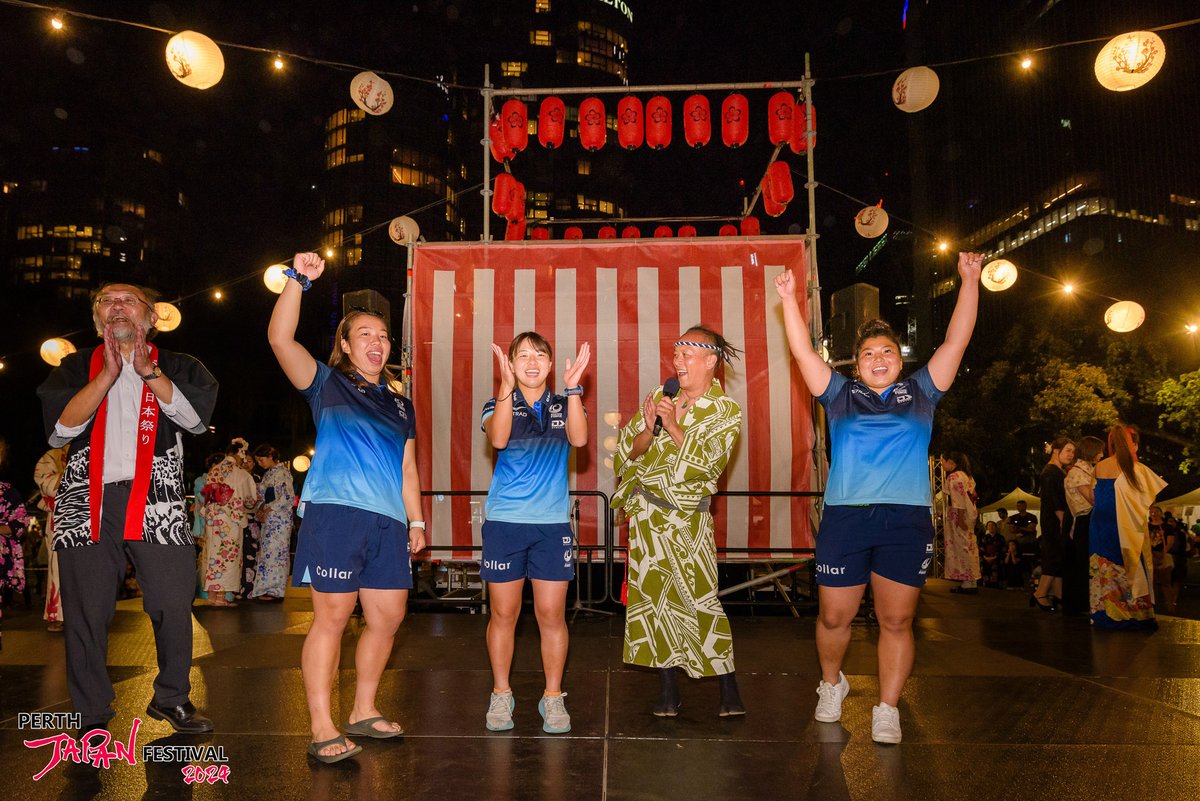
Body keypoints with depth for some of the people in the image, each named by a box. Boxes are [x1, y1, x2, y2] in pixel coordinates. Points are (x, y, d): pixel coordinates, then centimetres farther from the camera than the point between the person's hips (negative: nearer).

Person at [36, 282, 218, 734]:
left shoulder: (177, 366, 14)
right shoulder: (75, 368, 16)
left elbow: (196, 417, -3)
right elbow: (60, 429, 0)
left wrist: (148, 372, -10)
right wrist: (107, 375, -8)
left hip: (157, 502, -1)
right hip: (86, 503, 1)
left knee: (174, 604, -4)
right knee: (86, 612, 2)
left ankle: (172, 698, 15)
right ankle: (92, 716, 16)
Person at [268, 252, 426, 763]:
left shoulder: (400, 404, 22)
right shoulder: (327, 385, 8)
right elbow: (280, 338, -7)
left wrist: (416, 520, 15)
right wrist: (298, 280, -14)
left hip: (388, 521, 6)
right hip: (335, 513, -6)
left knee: (388, 617, 6)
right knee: (333, 615, -8)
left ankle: (363, 712, 23)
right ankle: (322, 729, 0)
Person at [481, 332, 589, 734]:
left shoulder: (563, 406, 10)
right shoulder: (499, 405, 6)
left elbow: (579, 439, -12)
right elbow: (498, 438, -17)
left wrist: (573, 388, -20)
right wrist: (506, 386, -25)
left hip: (553, 523, 1)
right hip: (504, 520, -1)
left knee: (552, 614, 2)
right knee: (503, 613, 5)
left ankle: (553, 697, 16)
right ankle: (501, 694, 20)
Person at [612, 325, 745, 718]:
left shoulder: (726, 411, -2)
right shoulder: (661, 397, 7)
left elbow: (703, 465, -12)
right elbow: (627, 451, 6)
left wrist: (674, 426, -18)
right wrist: (648, 429, -13)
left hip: (688, 516, -3)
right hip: (646, 510, 3)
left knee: (700, 598, -8)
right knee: (654, 594, 5)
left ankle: (729, 694, 5)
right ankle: (668, 690, 18)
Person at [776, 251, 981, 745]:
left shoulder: (920, 393, 14)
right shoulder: (840, 395, 13)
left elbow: (956, 342, 10)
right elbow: (803, 352, 8)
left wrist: (969, 280, 6)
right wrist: (788, 299, 3)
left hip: (907, 520, 0)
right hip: (845, 518, 0)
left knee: (896, 620, 2)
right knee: (834, 617, 5)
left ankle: (887, 710, 15)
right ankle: (832, 684, 32)